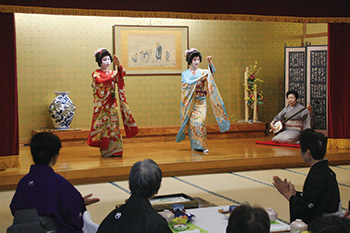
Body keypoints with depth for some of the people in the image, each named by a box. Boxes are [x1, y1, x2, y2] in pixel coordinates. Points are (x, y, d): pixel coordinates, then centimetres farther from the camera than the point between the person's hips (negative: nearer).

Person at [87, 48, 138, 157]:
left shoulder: (113, 72, 12)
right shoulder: (96, 74, 1)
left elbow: (122, 73, -9)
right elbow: (101, 82, -18)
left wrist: (118, 65, -26)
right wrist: (112, 76, -26)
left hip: (112, 102, 4)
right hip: (102, 103, -4)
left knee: (114, 123, -1)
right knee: (104, 125, -4)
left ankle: (114, 150, 3)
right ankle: (105, 150, 2)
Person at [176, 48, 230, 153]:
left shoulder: (203, 72, 8)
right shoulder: (185, 73, 7)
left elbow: (212, 71, -13)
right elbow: (188, 83, -11)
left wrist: (210, 62, -32)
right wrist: (201, 77, -19)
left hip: (201, 102, 0)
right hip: (190, 102, 0)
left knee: (200, 121, -13)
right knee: (192, 122, -3)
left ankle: (201, 145, -10)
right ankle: (195, 145, 8)